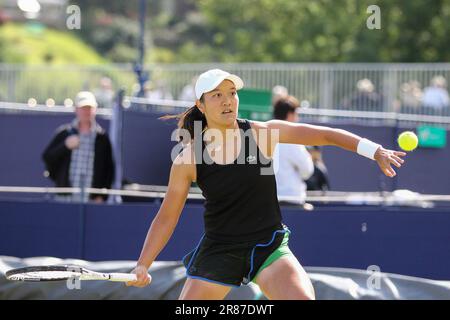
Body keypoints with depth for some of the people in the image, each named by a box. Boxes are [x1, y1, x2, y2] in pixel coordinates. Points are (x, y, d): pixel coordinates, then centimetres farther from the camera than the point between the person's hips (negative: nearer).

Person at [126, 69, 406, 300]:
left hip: (268, 246, 0)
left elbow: (325, 135, -6)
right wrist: (143, 265, -3)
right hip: (218, 249, 0)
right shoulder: (187, 160, -8)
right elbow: (167, 217, 2)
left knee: (304, 298, -24)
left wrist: (377, 151, -15)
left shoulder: (262, 133, -8)